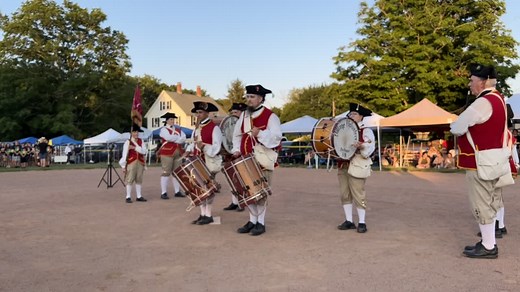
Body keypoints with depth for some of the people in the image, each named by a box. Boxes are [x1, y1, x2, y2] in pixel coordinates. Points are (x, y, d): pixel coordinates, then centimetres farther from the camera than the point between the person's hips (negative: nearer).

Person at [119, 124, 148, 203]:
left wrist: (135, 147, -14)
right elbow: (124, 154, -4)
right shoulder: (128, 142, -1)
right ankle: (128, 197, 4)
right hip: (131, 163, -4)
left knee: (139, 180, 8)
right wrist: (123, 166, -8)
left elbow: (144, 151, -4)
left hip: (140, 163, 4)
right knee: (129, 180, -2)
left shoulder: (141, 141, 9)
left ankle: (139, 196, 15)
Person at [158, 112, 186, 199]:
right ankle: (163, 193, -4)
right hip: (167, 153, -6)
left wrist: (174, 139, -12)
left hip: (178, 153, 6)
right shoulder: (164, 129, 0)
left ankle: (177, 191, 15)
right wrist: (178, 137, -4)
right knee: (166, 172, -6)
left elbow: (184, 138, 1)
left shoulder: (178, 130, 17)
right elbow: (168, 137, -20)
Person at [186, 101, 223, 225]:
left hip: (209, 163, -8)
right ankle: (203, 214, 18)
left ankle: (208, 215, 5)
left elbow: (216, 147, -16)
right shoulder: (197, 128, 15)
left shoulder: (214, 128, -10)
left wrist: (204, 146, -31)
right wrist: (189, 150, 3)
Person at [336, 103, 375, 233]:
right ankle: (349, 221, 16)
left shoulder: (366, 131, 0)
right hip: (342, 166, 6)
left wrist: (361, 146, -28)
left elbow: (370, 147, -10)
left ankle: (362, 222, 4)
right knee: (345, 194, 7)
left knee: (358, 194, -5)